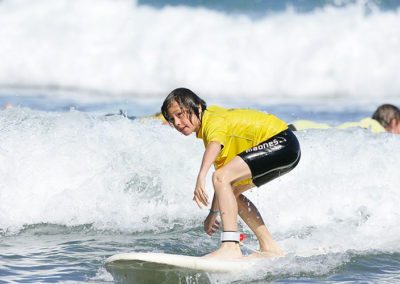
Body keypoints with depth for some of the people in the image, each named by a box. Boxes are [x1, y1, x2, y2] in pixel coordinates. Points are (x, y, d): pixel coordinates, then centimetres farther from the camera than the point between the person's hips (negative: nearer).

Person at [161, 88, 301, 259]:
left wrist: (201, 176, -56)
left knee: (221, 178, -21)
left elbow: (215, 146, -39)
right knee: (230, 191, 18)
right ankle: (269, 247, 16)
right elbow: (221, 165, 21)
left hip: (282, 142, -11)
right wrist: (214, 212, 25)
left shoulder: (215, 121, -15)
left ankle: (231, 248, -32)